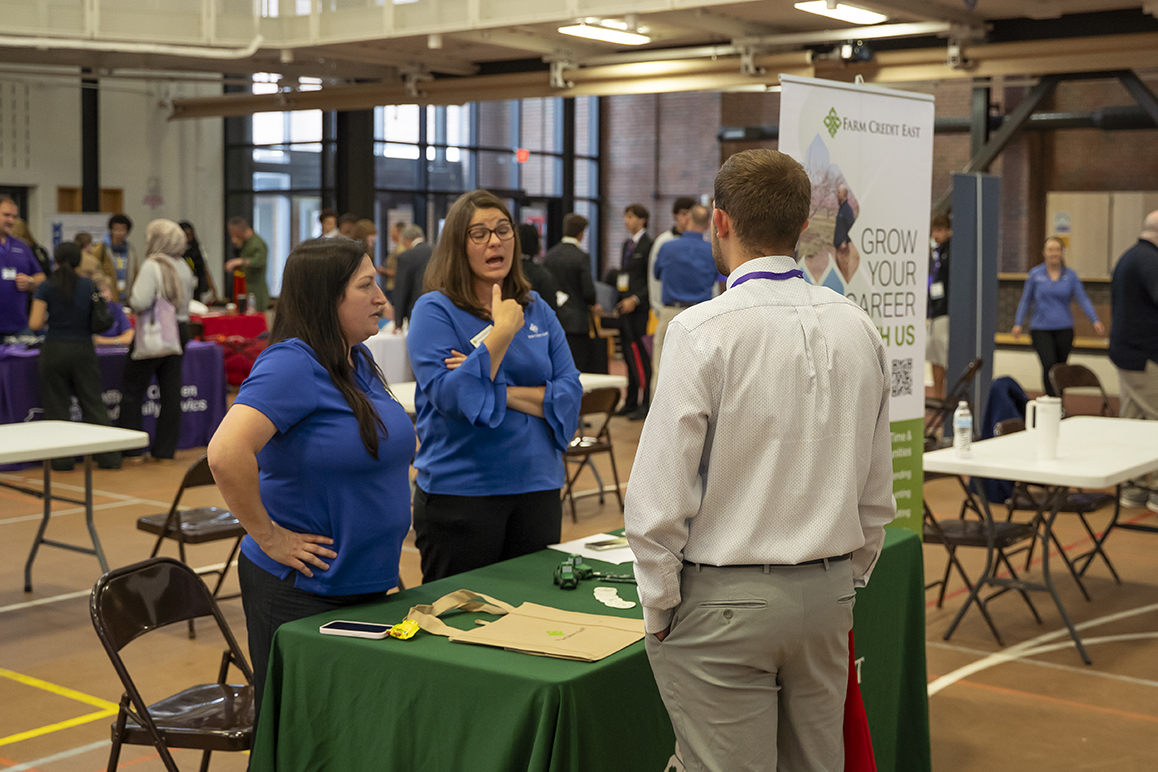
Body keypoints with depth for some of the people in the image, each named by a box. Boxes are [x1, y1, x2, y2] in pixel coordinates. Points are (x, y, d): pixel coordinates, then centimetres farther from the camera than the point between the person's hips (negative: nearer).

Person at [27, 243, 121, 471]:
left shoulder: (46, 288, -7)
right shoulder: (90, 286, -1)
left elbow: (35, 324, -9)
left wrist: (47, 319, 11)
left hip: (54, 351, -1)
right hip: (83, 350, 2)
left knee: (57, 408, 7)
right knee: (93, 404, 8)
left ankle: (62, 460, 9)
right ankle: (109, 457, 7)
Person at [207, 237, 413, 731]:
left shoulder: (359, 360, 8)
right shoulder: (292, 365, -20)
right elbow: (227, 454, -32)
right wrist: (268, 536, -23)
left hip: (368, 583, 9)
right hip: (303, 592, -8)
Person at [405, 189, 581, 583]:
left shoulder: (537, 310, 9)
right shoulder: (435, 310, -5)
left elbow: (570, 392, 0)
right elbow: (449, 396, -17)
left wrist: (502, 392, -13)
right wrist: (502, 332, -20)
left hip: (537, 487, 4)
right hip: (461, 489, -4)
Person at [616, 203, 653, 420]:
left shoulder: (649, 245, -8)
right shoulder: (627, 244, 19)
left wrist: (635, 299, -19)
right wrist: (616, 298, 15)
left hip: (640, 308, -8)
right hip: (625, 306, 8)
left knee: (640, 355, -8)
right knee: (629, 355, 10)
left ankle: (644, 403, -3)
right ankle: (631, 402, 16)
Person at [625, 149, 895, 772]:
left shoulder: (703, 330, -15)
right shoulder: (857, 328, 3)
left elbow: (659, 497, -15)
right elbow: (878, 492, 10)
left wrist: (658, 611, -3)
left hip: (725, 603, -6)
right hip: (828, 593, 6)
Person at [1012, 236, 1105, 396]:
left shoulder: (1070, 275, 3)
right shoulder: (1035, 274, 1)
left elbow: (1083, 299, -2)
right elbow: (1025, 300, 7)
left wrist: (1095, 320, -13)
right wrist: (1018, 323, 1)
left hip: (1064, 329, 2)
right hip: (1041, 329, -2)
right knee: (1049, 366, -17)